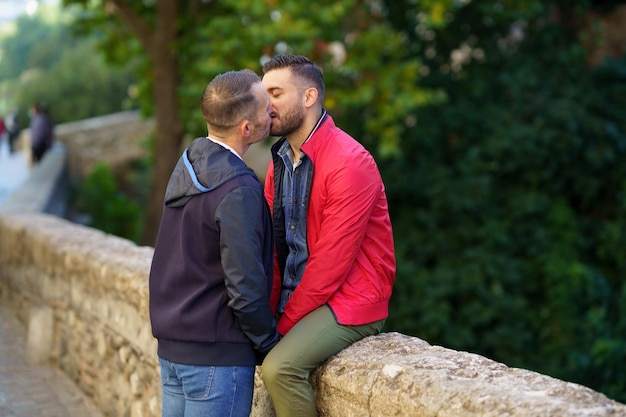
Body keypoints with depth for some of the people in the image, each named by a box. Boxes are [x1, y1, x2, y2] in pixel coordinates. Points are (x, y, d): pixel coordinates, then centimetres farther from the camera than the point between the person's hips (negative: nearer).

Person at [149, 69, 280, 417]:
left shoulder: (188, 164, 6)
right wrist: (271, 346, -7)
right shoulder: (238, 191, -21)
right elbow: (245, 288, -22)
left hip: (171, 343, 8)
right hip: (217, 354, -8)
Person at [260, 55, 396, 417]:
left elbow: (330, 262, -20)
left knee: (280, 366, -26)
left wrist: (286, 324, -15)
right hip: (293, 298, 8)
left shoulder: (350, 163, -18)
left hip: (350, 301, -8)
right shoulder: (280, 159, 8)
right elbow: (273, 248, 8)